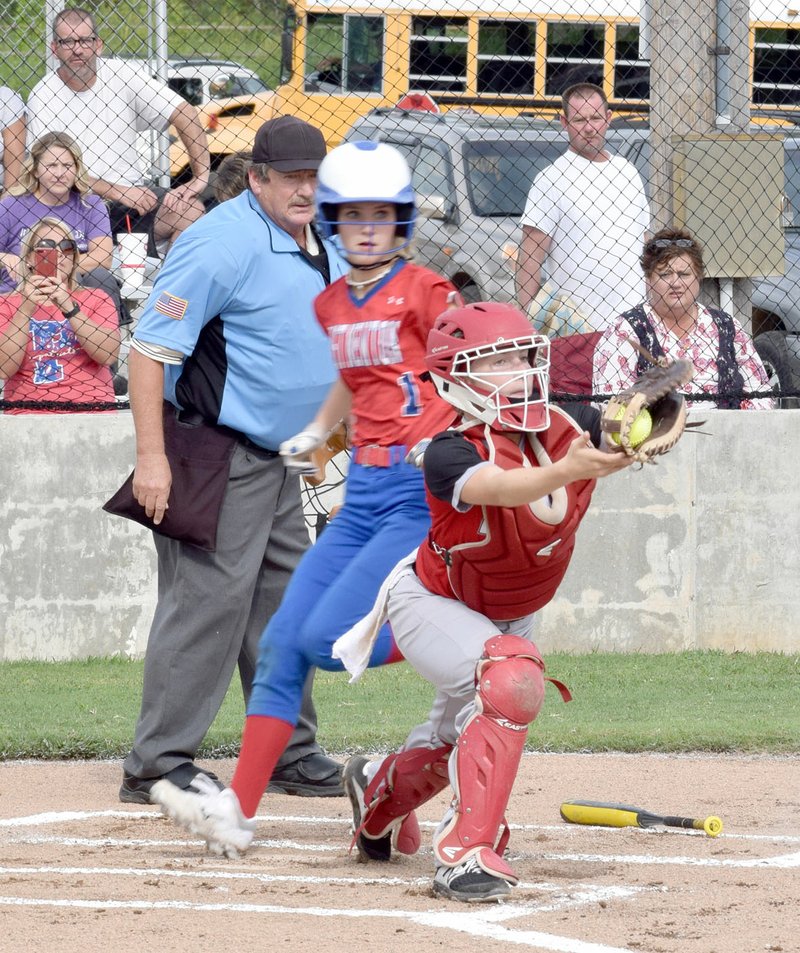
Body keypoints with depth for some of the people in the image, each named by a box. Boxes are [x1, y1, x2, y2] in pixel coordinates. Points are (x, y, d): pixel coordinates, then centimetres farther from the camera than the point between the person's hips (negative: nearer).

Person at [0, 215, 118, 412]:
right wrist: (26, 310, -12)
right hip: (29, 412, 0)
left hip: (90, 410, 0)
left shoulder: (96, 299, 15)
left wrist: (69, 308, -13)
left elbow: (108, 355, -4)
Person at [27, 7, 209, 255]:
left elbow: (185, 114, 2)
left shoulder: (120, 74, 2)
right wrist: (118, 192, -17)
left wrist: (201, 176, -8)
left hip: (133, 194, 4)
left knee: (191, 210, -24)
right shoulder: (42, 99, -5)